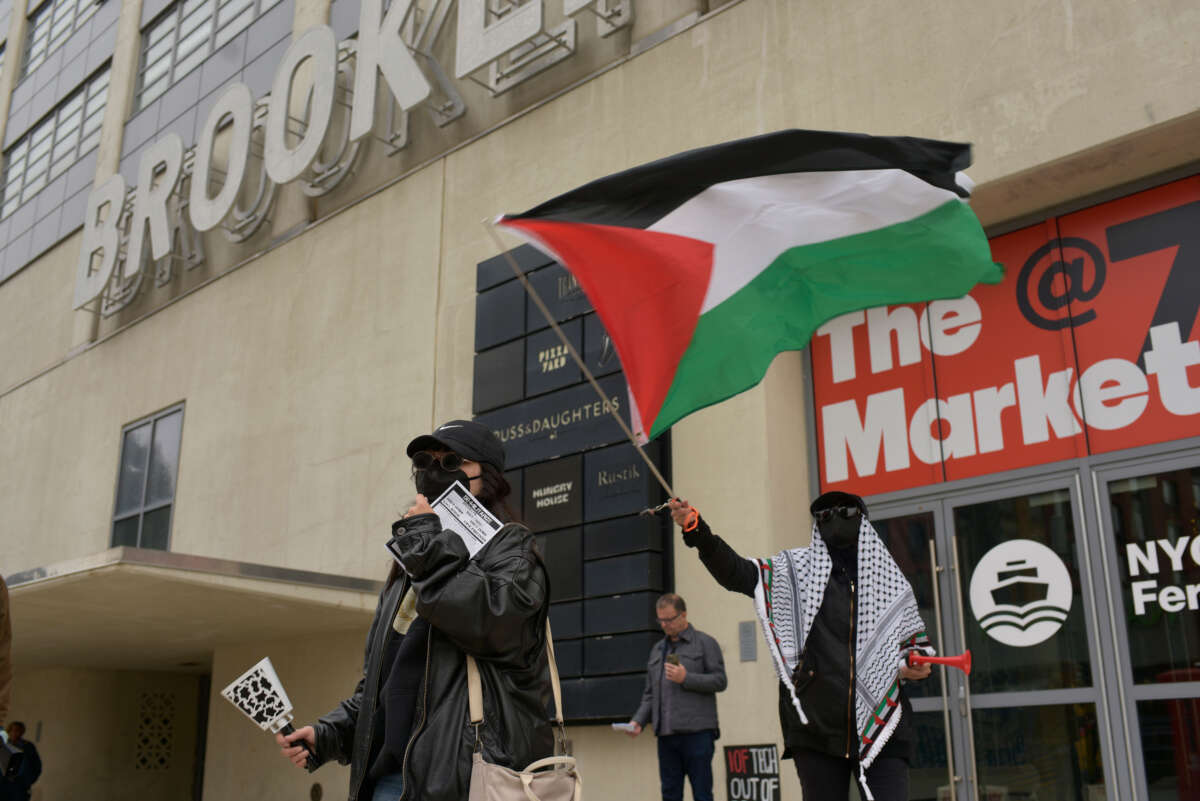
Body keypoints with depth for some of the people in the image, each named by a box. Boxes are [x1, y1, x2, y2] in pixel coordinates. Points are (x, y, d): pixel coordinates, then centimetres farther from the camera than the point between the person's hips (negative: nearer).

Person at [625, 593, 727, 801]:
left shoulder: (705, 643, 4)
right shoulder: (657, 650, 21)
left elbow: (720, 681, -4)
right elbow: (649, 694, 21)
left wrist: (686, 678, -13)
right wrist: (638, 721, 6)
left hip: (697, 732, -5)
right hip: (666, 735, 5)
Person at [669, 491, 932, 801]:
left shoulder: (892, 582, 11)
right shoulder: (794, 570, 7)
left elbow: (916, 642, 22)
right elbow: (735, 572, -5)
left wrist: (913, 666, -1)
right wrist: (697, 530, -18)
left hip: (880, 726, 1)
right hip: (816, 726, -1)